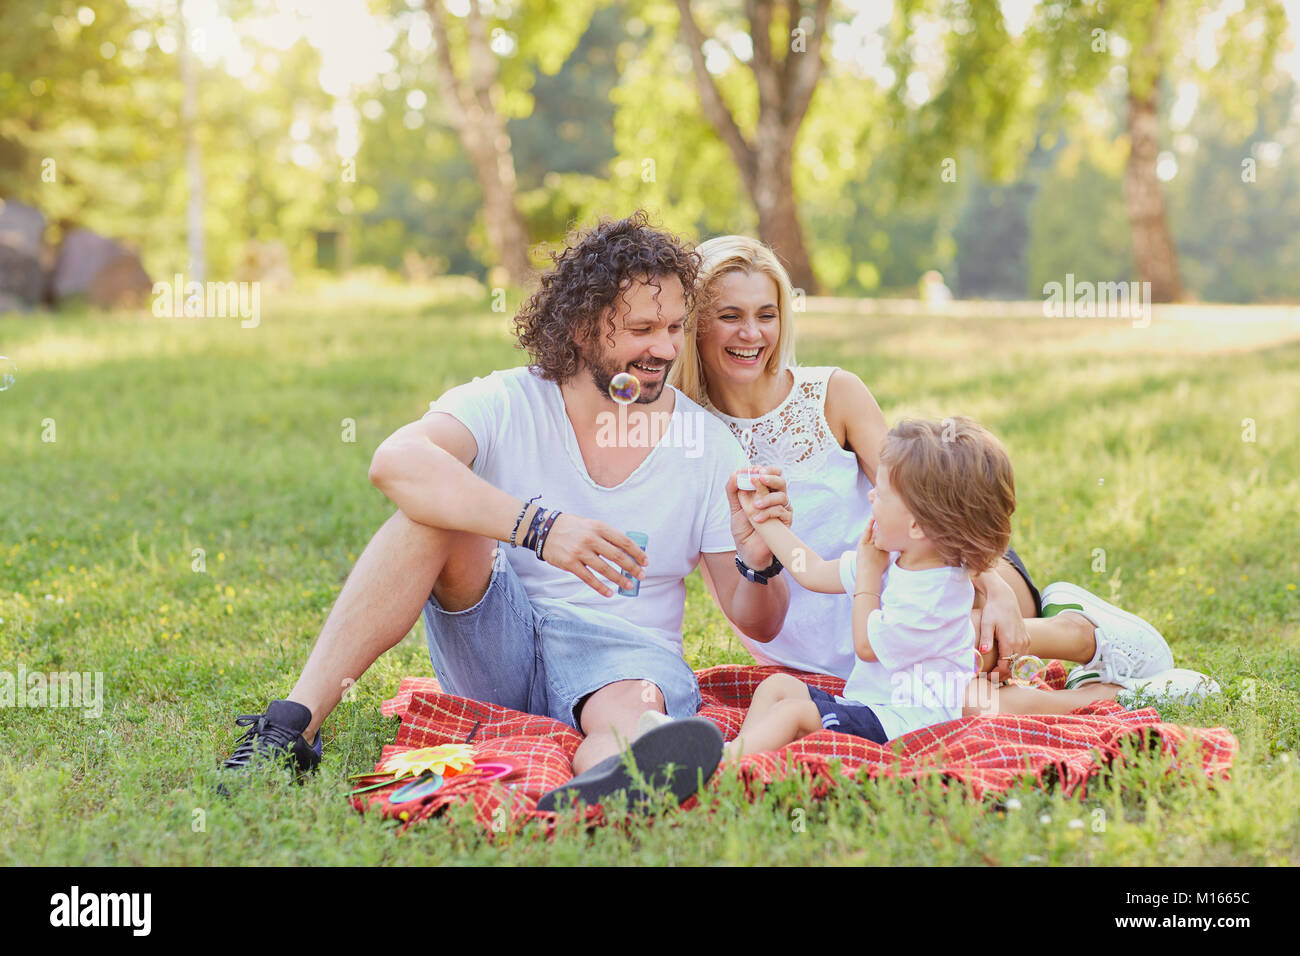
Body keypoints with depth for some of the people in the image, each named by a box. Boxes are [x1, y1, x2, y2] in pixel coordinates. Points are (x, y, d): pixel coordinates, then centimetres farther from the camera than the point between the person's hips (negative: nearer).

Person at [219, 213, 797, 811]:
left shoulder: (706, 444, 2)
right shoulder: (506, 404, -4)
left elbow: (759, 624, 4)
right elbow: (394, 462, -28)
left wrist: (759, 561, -21)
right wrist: (538, 526, -39)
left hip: (628, 655, 0)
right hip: (496, 649, 0)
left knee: (635, 706, -36)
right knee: (437, 509, -25)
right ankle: (294, 722, -30)